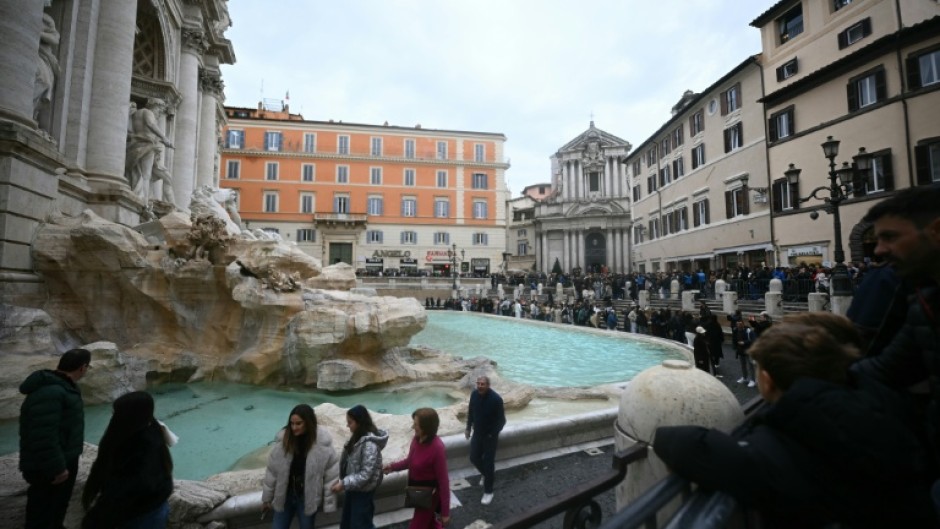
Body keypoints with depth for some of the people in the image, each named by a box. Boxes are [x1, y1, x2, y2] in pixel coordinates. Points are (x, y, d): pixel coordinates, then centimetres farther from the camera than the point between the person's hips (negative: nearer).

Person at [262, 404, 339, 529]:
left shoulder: (323, 445, -20)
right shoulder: (284, 440, -12)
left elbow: (331, 476, -13)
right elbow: (272, 471, -1)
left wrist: (329, 504, -10)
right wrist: (267, 498, 5)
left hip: (308, 498, -2)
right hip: (284, 496, 3)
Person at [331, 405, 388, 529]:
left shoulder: (369, 444, -27)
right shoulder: (358, 438, 3)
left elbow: (366, 474, -26)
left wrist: (344, 484, -24)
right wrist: (342, 480, 5)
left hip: (363, 492, -9)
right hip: (354, 489, 9)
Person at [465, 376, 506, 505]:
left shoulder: (496, 399, -26)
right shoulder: (474, 394, -10)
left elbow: (501, 420, -18)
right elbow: (470, 412, 6)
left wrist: (493, 434, -19)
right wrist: (468, 428, 7)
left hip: (490, 436, -5)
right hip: (477, 433, 5)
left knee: (488, 462, 4)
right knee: (474, 458, 15)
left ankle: (488, 492, 21)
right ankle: (487, 474, 45)